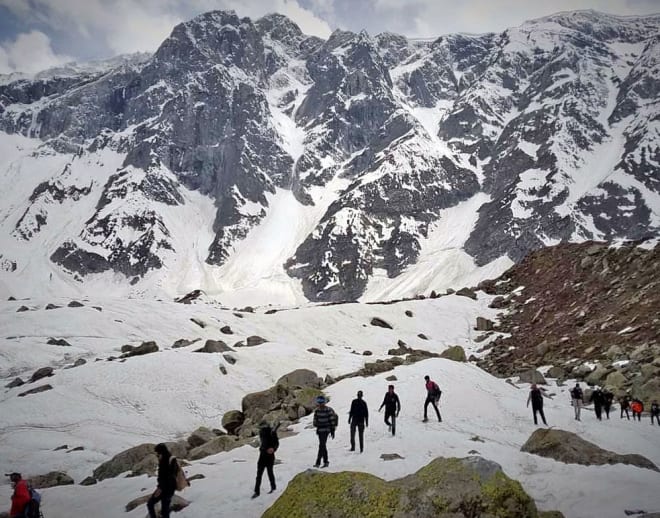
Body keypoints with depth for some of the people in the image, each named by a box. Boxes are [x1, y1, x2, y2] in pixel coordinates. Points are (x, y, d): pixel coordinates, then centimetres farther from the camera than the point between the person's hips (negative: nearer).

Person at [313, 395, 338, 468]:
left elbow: (332, 421, -9)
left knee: (322, 445, -12)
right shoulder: (317, 411, 7)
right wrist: (316, 429, 17)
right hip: (319, 430, 6)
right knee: (323, 446, 10)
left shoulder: (328, 410, -11)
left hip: (326, 430, -6)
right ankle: (325, 462, 18)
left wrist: (332, 431, -10)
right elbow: (315, 420, 16)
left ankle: (318, 462, -14)